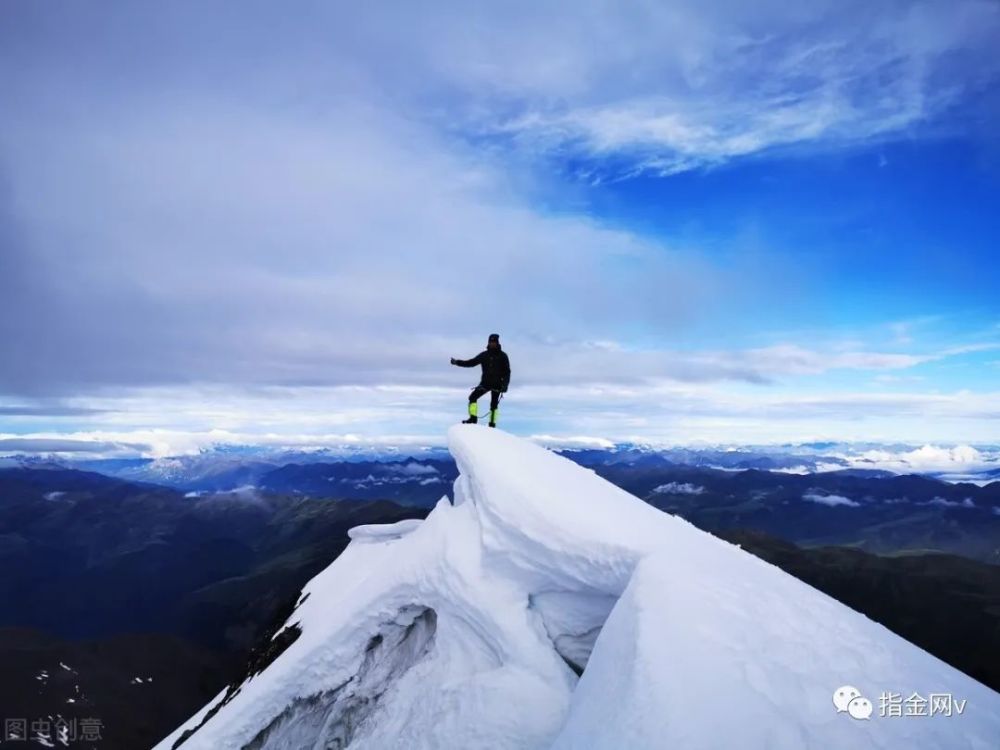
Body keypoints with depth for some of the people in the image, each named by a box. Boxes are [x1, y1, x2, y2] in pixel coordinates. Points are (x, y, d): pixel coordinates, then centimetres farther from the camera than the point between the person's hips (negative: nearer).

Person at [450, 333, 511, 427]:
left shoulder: (502, 355, -2)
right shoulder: (484, 355, 7)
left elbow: (507, 371, -3)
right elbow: (471, 362, 9)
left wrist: (505, 385, -13)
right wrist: (457, 362, -1)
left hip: (497, 384, -3)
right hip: (485, 382, 3)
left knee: (494, 404, 0)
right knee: (472, 397, -10)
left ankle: (492, 424, 7)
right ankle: (473, 418, -8)